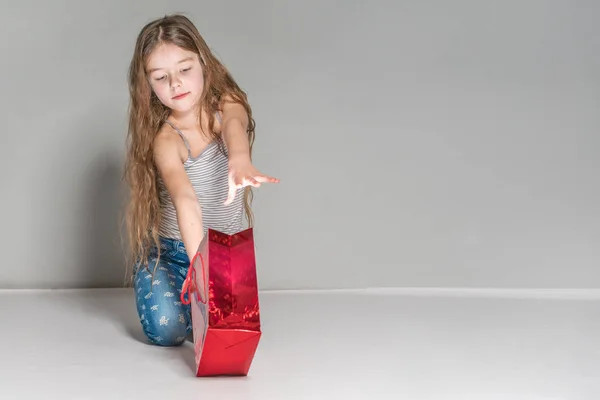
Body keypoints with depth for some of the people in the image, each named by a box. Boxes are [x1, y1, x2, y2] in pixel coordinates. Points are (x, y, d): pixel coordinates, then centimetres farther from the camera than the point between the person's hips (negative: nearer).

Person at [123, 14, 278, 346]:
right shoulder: (165, 138, -21)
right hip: (170, 250, -2)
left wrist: (239, 160, -62)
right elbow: (184, 197, -38)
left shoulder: (227, 105, -11)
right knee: (167, 330, -22)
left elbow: (234, 126, -36)